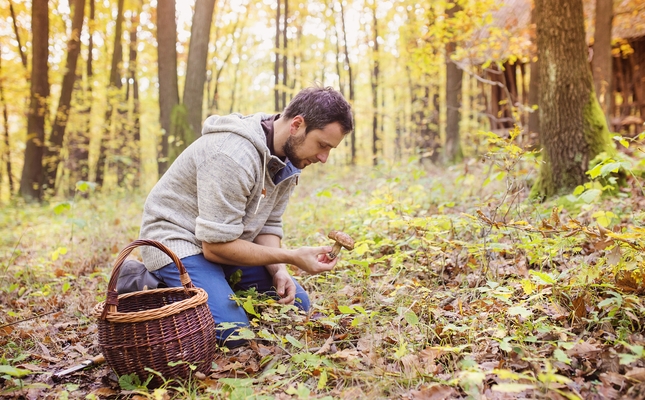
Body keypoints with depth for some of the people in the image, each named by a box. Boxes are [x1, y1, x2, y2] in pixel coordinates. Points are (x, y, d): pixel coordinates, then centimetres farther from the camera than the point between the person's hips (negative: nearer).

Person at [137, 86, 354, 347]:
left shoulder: (288, 159, -3)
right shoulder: (234, 156, -31)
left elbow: (268, 225, 3)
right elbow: (216, 245, -28)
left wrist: (278, 271, -16)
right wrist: (291, 257, -27)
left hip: (225, 242, 8)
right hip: (177, 240, -8)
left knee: (296, 304, 4)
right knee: (231, 332, -25)